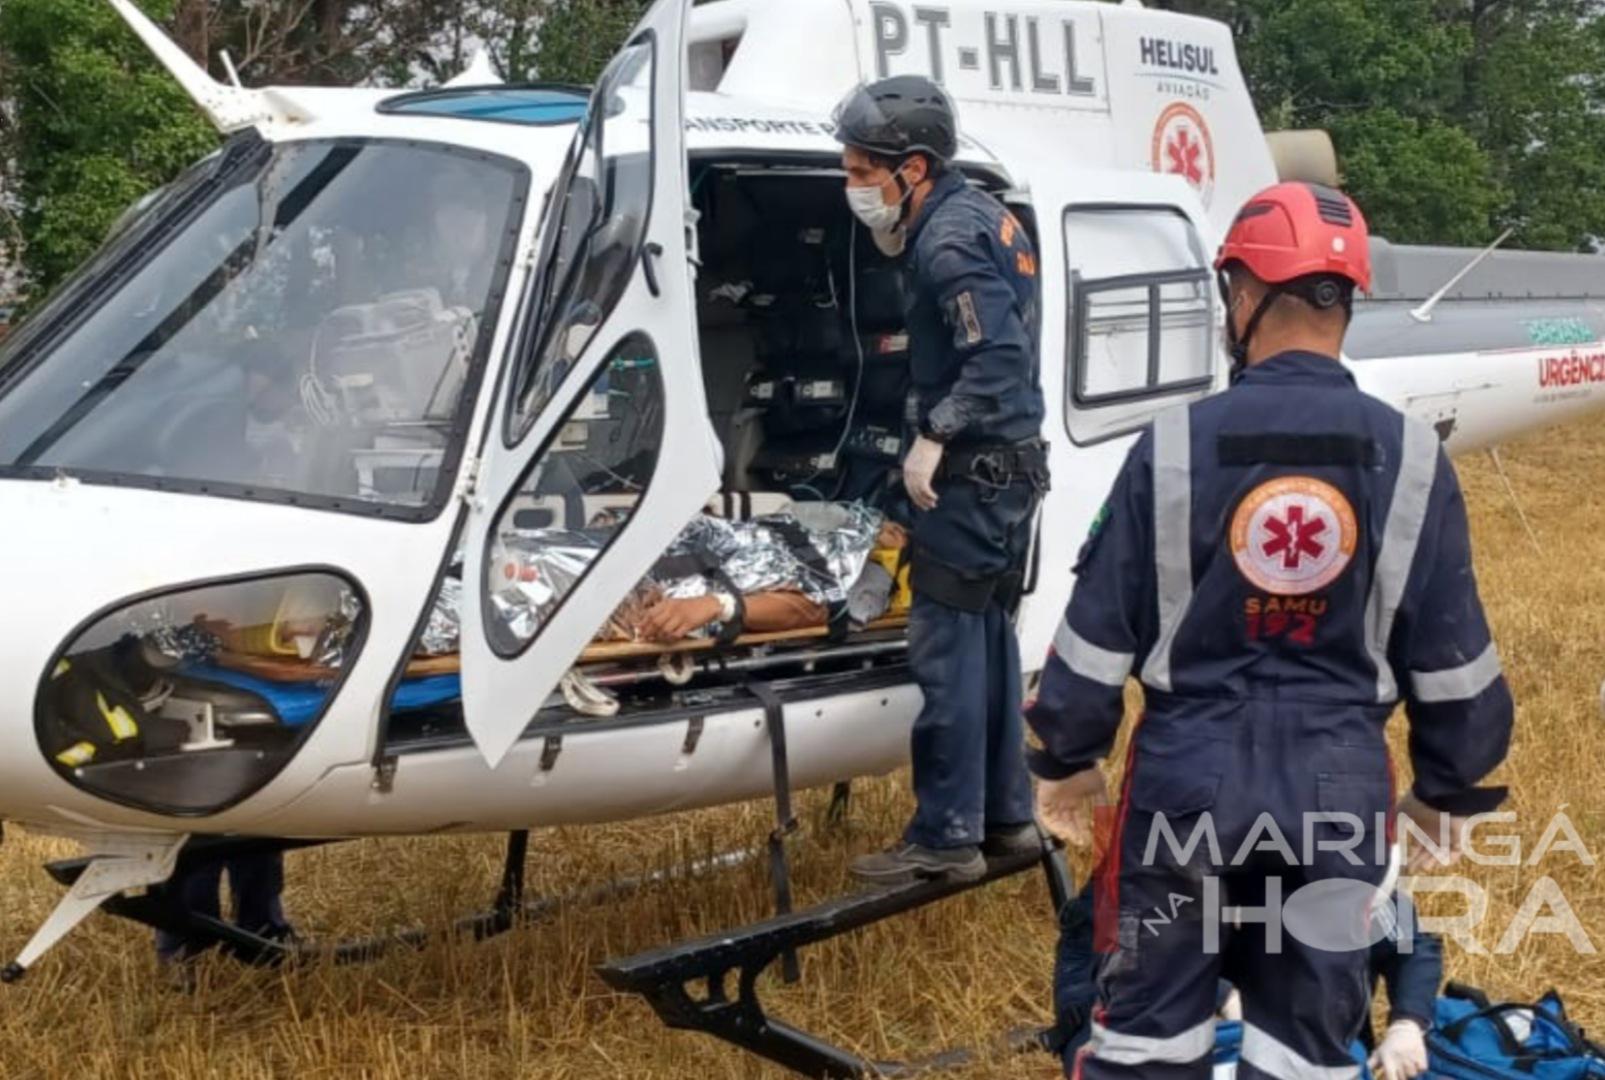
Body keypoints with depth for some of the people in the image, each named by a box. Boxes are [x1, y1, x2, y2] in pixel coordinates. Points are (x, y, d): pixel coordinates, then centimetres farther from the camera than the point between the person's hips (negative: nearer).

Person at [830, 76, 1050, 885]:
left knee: (945, 645, -5)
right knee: (987, 637, 16)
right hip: (1010, 463, 10)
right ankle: (1005, 814, 24)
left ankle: (946, 838, 1)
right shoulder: (980, 216, 13)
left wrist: (935, 436, -22)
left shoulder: (947, 240, -18)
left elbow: (999, 356, -27)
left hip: (977, 470, -10)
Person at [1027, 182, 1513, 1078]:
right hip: (1338, 784, 1)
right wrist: (1450, 788, 16)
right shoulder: (1411, 458, -5)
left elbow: (1099, 632, -4)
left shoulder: (1176, 445, -9)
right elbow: (1451, 656, 1)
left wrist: (1067, 760, 11)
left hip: (1188, 771, -1)